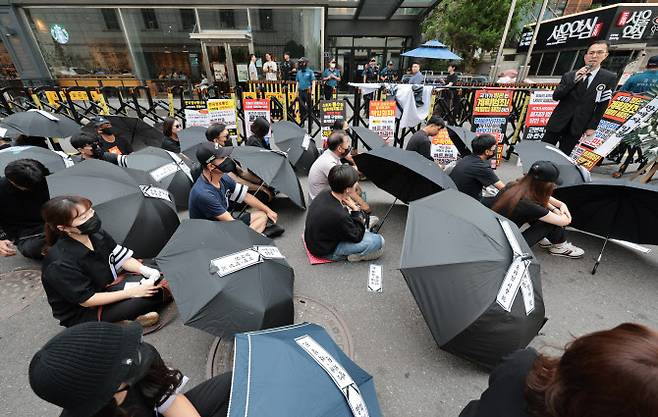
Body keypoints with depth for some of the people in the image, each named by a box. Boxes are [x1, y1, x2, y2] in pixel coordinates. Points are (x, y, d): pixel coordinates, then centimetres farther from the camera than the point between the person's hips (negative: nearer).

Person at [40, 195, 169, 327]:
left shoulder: (96, 233, -11)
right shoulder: (60, 263, -28)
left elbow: (122, 258, 0)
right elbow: (86, 300, -21)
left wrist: (145, 270, -18)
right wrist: (131, 292, -23)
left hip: (108, 288, 7)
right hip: (81, 314, -7)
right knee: (153, 294, -25)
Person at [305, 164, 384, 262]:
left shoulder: (324, 194, -11)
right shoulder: (338, 215, -36)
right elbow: (357, 237, -18)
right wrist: (356, 210, -19)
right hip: (326, 252, -9)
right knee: (378, 241, -18)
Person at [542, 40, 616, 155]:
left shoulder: (610, 78, 3)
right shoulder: (569, 75, 5)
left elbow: (603, 106, 3)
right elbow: (555, 96, -5)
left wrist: (592, 126, -3)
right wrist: (574, 80, -15)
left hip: (577, 127, 0)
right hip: (558, 122, 0)